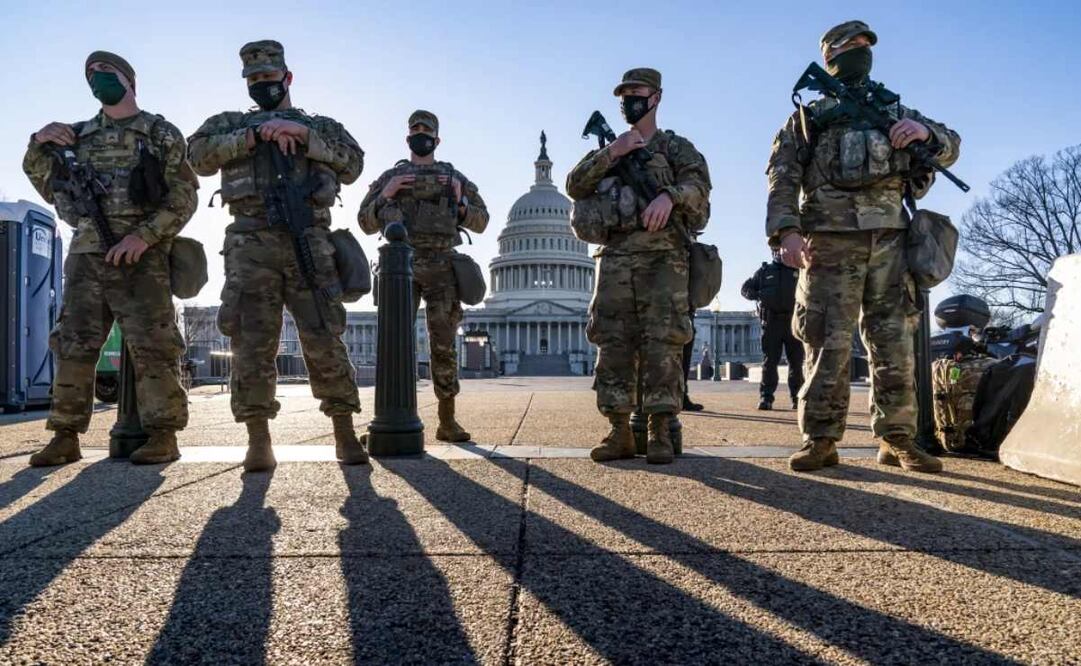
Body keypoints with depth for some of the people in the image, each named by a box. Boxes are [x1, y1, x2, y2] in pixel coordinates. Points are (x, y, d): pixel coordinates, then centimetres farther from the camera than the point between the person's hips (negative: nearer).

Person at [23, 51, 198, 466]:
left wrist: (145, 234, -15)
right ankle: (66, 436, 9)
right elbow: (49, 186, 24)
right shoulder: (80, 135, 20)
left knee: (150, 345, -9)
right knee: (73, 344, 2)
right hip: (86, 252, 5)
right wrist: (39, 145, 7)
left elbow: (184, 196, -2)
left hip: (140, 255, -5)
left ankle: (163, 435, -5)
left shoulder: (162, 133, 7)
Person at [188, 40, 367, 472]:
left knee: (325, 340, -6)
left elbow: (353, 166, 3)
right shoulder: (231, 124, 23)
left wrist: (304, 135, -6)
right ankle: (258, 442, 1)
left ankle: (345, 435, 2)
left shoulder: (322, 126, 22)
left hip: (309, 242, 0)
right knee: (252, 342, -5)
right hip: (251, 244, 1)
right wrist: (255, 135, -6)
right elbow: (199, 155, 3)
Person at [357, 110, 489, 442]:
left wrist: (460, 202, -2)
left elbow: (481, 222, 16)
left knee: (444, 345, -3)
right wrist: (385, 195, -3)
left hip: (441, 268, 0)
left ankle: (447, 421, 3)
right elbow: (366, 223, 12)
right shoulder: (390, 176, 15)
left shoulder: (454, 177, 16)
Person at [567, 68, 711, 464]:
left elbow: (698, 183, -5)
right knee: (614, 344, -2)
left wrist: (669, 195, -25)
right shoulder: (609, 151, 24)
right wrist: (610, 154, -3)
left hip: (663, 258, -3)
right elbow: (574, 186, 9)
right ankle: (619, 434, 4)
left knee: (662, 343, -9)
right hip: (616, 258, 3)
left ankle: (660, 434, -3)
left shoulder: (676, 147, 14)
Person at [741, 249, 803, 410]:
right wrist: (758, 295, -9)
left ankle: (798, 398, 12)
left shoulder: (798, 271, 12)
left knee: (796, 361, 3)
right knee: (769, 361, -3)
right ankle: (766, 398, -2)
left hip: (793, 321, 1)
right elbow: (745, 288, 12)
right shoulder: (764, 271, 11)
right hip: (771, 322, -1)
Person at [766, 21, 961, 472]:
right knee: (828, 344, -7)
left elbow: (951, 147, 24)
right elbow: (782, 180, 1)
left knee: (894, 342, 2)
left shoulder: (894, 110, 24)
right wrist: (786, 231, -17)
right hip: (831, 241, -3)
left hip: (889, 240, 4)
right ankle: (820, 440, -2)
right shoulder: (808, 118, 13)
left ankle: (897, 439, 9)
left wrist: (925, 132, 0)